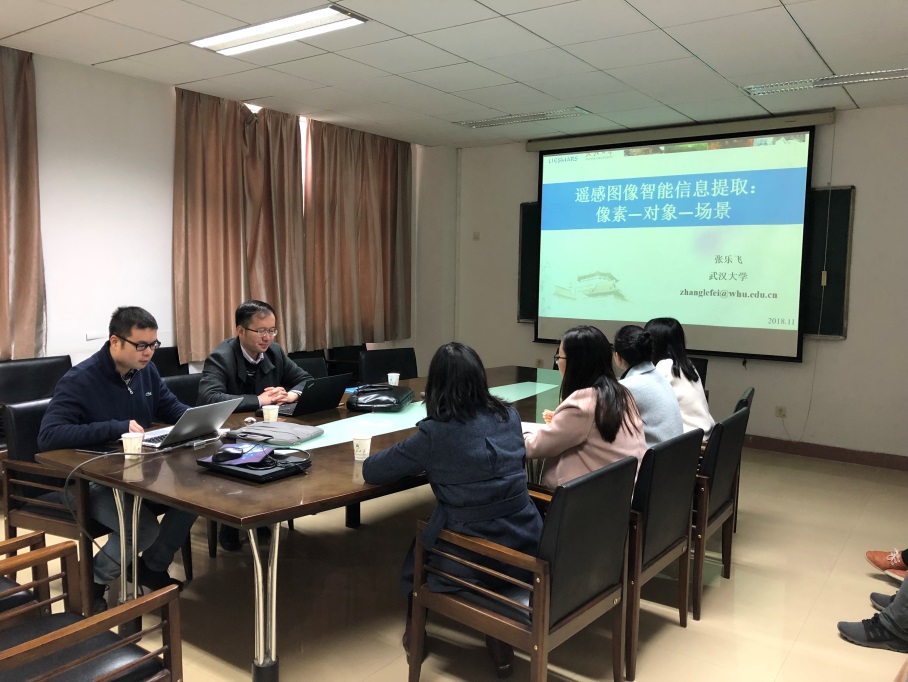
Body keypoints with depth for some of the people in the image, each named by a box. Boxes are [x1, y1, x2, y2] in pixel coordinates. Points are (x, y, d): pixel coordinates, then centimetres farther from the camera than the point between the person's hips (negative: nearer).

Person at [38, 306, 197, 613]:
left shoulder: (146, 369, 2)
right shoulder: (79, 380, -20)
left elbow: (170, 407, 14)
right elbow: (48, 436, -31)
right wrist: (117, 427, -34)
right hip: (92, 482, -7)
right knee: (144, 528, -30)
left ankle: (153, 567, 9)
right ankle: (92, 582, 2)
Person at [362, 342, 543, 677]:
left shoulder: (435, 432, -16)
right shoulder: (509, 416, -1)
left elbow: (371, 470, -6)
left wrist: (421, 459, 12)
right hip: (526, 546, 4)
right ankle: (499, 639, 34)